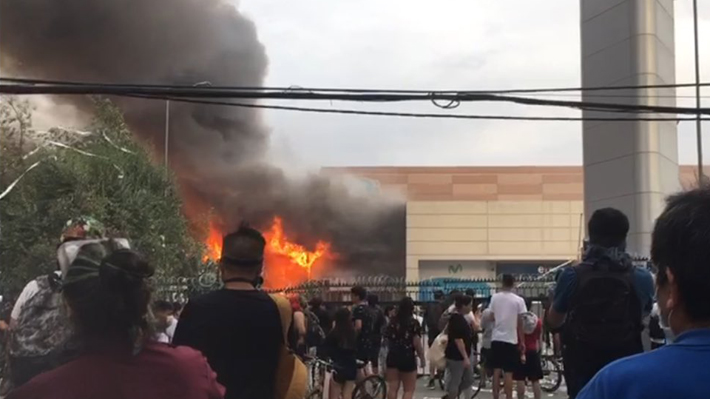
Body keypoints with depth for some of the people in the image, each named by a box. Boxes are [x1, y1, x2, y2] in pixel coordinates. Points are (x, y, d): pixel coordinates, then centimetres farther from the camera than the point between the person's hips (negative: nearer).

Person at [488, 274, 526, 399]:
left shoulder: (495, 297, 0)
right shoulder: (518, 300, -6)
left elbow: (492, 317, 5)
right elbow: (520, 323, -5)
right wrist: (522, 342, 2)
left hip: (496, 338, 3)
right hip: (511, 339, -2)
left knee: (496, 370, 10)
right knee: (508, 373, 0)